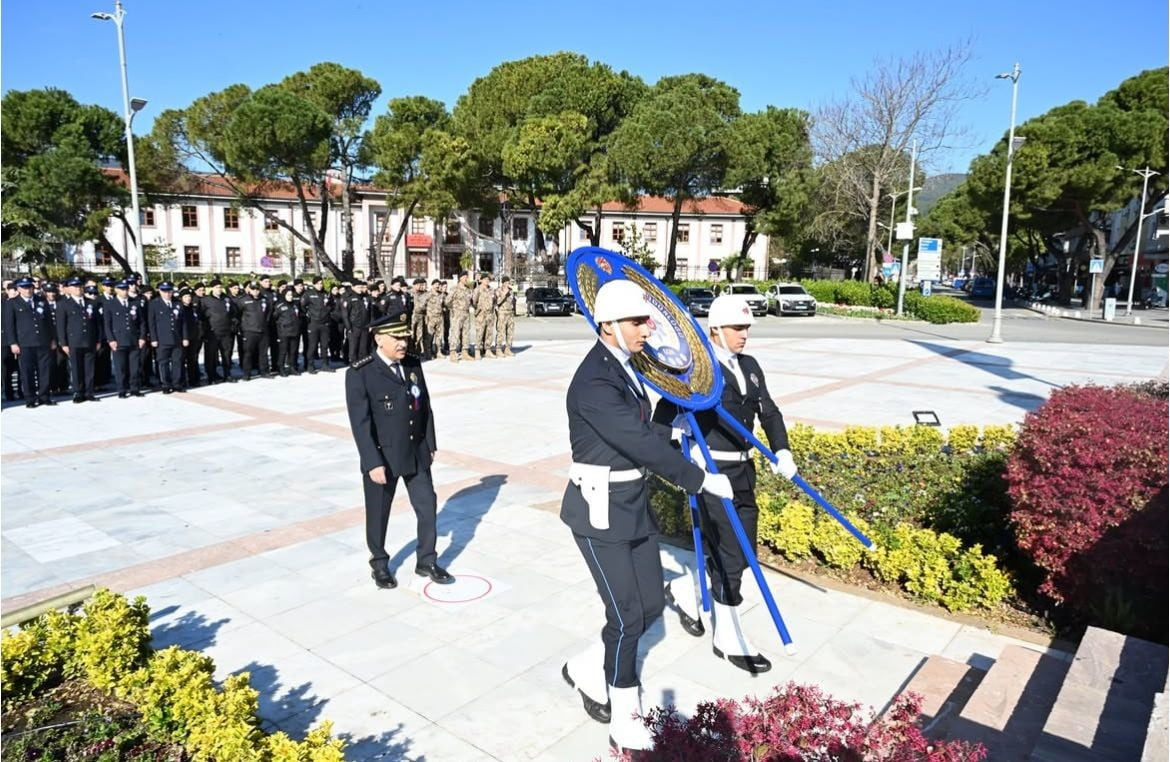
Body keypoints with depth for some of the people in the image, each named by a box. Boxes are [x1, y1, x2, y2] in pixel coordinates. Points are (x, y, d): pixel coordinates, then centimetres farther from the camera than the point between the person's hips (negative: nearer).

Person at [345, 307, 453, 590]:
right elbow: (360, 423, -18)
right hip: (382, 457, -5)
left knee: (427, 507, 9)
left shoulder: (413, 365, 1)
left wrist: (430, 444, 9)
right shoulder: (360, 374, -16)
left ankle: (427, 562, 27)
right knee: (378, 514, 12)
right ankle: (379, 565, 33)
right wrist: (373, 463, -20)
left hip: (416, 453, 5)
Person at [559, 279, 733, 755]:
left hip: (632, 502, 9)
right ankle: (625, 726, 21)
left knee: (650, 605, 14)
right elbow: (641, 443, -26)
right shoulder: (594, 381, -23)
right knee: (627, 616, 0)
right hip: (600, 510, -9)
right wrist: (700, 480, -19)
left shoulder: (624, 367, 7)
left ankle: (586, 670, 36)